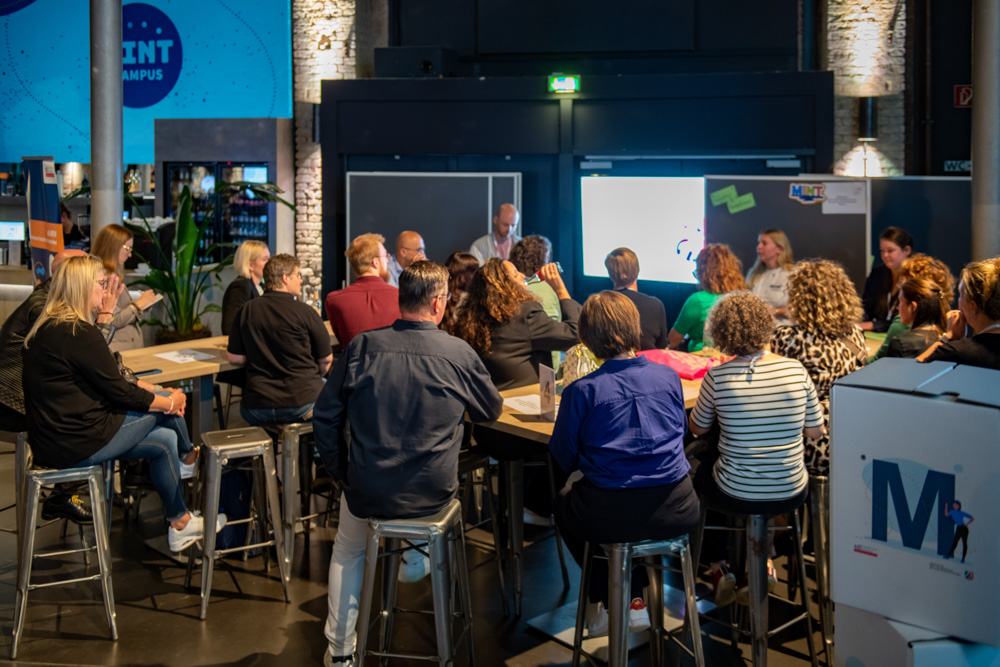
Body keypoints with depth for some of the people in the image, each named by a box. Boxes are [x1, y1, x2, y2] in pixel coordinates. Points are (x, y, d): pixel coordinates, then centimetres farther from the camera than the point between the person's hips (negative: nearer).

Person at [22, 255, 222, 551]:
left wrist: (155, 395, 10)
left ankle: (180, 525, 22)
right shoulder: (79, 334, -21)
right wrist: (169, 402, 2)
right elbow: (119, 392, -14)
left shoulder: (45, 330, 11)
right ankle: (191, 457, 30)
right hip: (79, 444, -10)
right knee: (164, 409, 1)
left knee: (164, 439, 14)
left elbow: (103, 385, 14)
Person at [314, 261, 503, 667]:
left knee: (347, 551, 30)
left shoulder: (362, 347, -8)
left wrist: (342, 472, 12)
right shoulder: (460, 354, -10)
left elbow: (325, 418, 0)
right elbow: (492, 412, 8)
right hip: (433, 494, -1)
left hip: (366, 493, 1)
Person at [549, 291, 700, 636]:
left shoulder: (581, 391, -10)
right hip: (674, 515, 3)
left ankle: (610, 604, 33)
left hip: (610, 518, -2)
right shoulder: (669, 377, 1)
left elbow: (564, 459, 0)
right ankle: (634, 597, 35)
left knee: (563, 502, 31)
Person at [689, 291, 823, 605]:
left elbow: (697, 428, 0)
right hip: (791, 496, 3)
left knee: (701, 467, 31)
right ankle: (763, 561, 42)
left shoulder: (717, 376, -16)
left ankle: (719, 568, 30)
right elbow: (815, 431, 0)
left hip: (735, 497, -3)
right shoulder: (795, 370, -10)